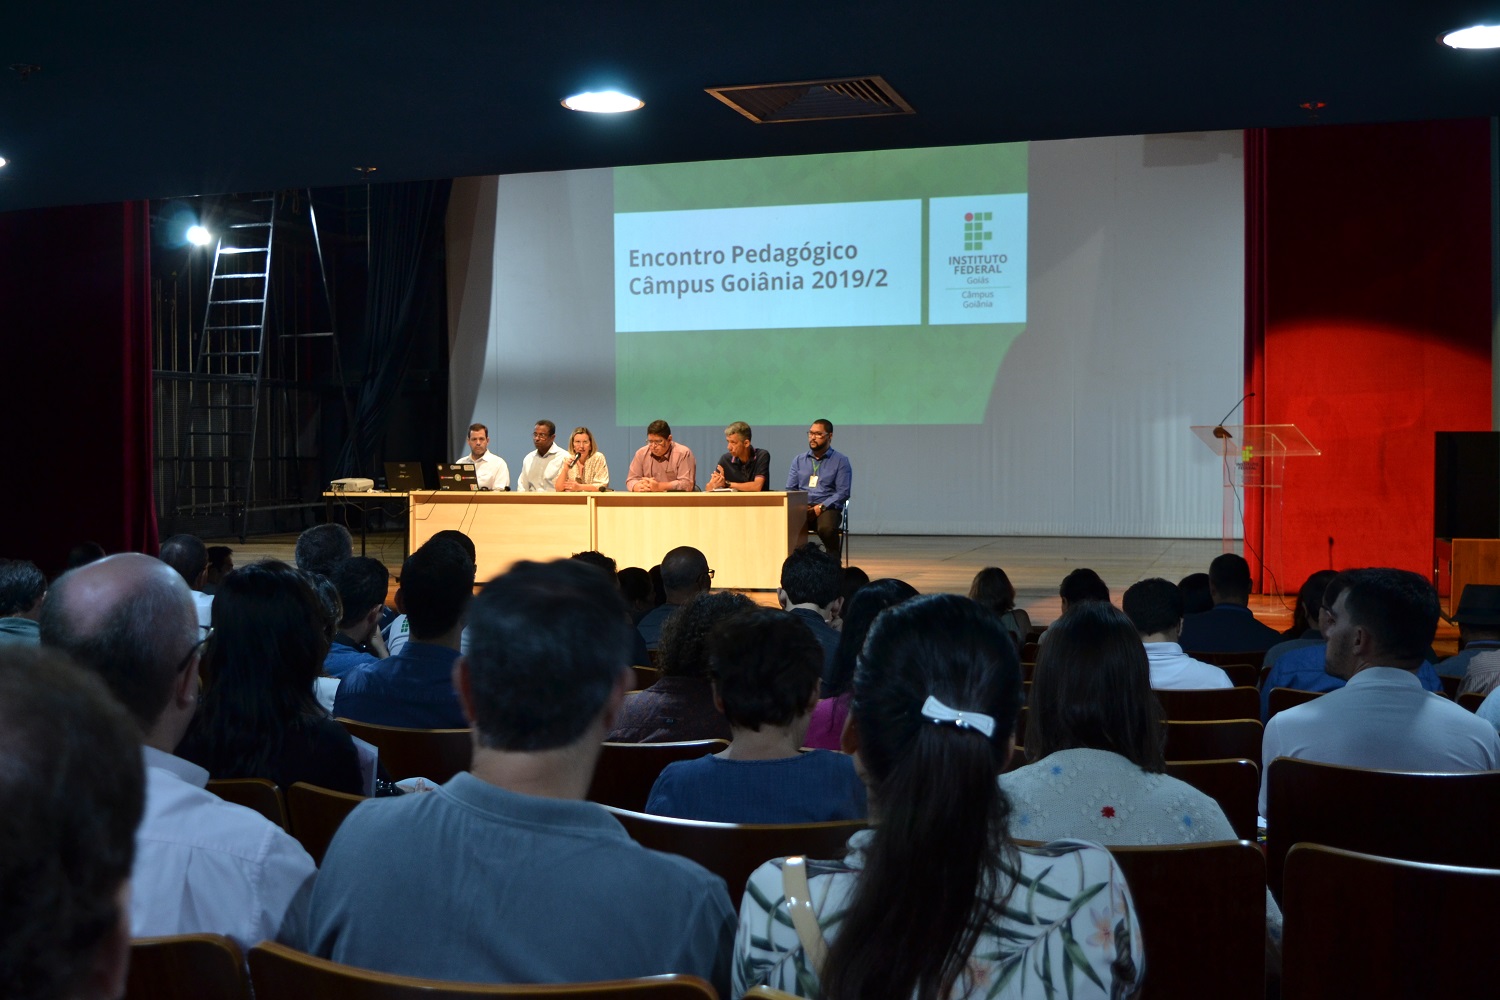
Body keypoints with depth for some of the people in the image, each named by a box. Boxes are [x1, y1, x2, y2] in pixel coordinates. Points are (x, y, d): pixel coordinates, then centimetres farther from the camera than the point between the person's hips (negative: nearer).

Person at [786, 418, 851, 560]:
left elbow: (843, 493, -1)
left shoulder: (841, 461, 8)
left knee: (826, 528, -39)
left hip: (827, 509, -2)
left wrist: (820, 507, -14)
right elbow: (790, 489, 14)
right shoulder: (798, 460, 19)